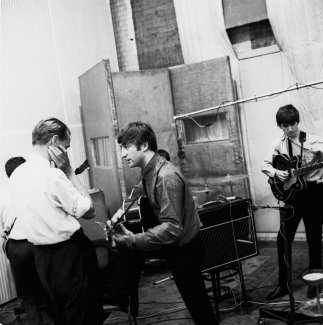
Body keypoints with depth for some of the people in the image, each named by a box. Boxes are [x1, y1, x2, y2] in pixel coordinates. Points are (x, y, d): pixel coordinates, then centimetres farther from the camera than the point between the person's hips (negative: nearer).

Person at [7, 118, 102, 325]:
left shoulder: (17, 175, 3)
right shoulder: (53, 175, -21)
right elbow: (89, 211, -13)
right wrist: (69, 170, -12)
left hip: (42, 257, 8)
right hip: (71, 256, -8)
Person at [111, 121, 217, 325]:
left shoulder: (166, 177, -27)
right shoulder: (149, 171, 0)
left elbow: (172, 228, -31)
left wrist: (134, 240, -35)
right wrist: (124, 209, 2)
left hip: (184, 248, -8)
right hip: (176, 245, 9)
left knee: (196, 301, 6)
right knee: (193, 297, 20)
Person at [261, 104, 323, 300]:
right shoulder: (278, 144, 4)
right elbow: (265, 165, 9)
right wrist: (276, 173, -10)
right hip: (289, 194, 3)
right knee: (283, 239, 4)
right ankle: (283, 284, 16)